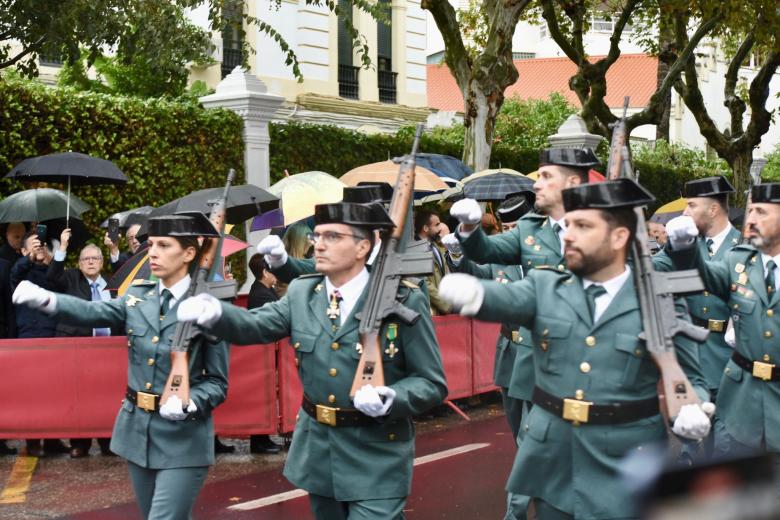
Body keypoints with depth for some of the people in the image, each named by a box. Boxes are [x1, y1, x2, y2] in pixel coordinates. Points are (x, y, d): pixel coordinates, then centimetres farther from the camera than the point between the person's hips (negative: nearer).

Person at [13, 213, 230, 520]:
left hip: (183, 436, -5)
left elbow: (217, 383, -5)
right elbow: (93, 312, -12)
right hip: (137, 431, 5)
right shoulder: (138, 296, 6)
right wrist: (46, 299, -29)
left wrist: (188, 403, -25)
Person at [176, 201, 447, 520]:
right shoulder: (302, 293, 4)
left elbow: (431, 383, -9)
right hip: (317, 451, 5)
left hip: (376, 459, -5)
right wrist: (215, 312, -26)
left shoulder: (404, 301, -11)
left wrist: (392, 399, -28)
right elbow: (255, 325, -5)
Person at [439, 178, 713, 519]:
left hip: (624, 471, -2)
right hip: (550, 464, 3)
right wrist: (473, 291, -42)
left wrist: (693, 411, -19)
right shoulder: (546, 286, 2)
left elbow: (689, 378, 4)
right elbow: (508, 298, -19)